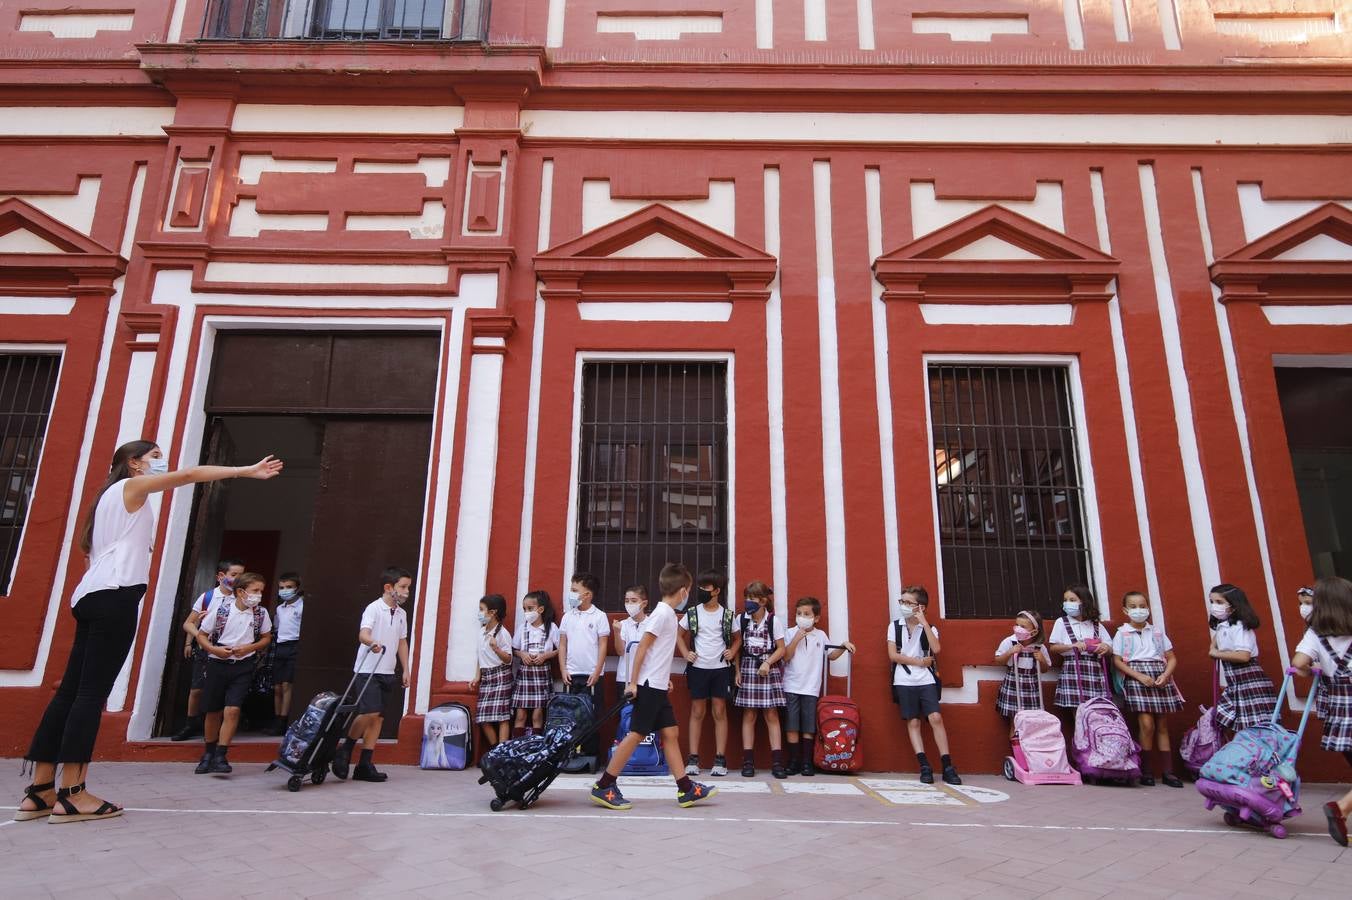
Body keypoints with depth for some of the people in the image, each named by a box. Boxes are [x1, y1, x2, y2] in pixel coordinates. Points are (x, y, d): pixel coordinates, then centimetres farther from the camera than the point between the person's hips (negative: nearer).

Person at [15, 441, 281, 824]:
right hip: (115, 595, -10)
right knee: (92, 691, -12)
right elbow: (190, 474, -9)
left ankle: (41, 790, 7)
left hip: (95, 595, 10)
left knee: (72, 690, 6)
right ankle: (71, 794, -13)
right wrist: (249, 471, -14)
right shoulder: (131, 485, 2)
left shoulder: (113, 495, 29)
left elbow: (92, 547, 26)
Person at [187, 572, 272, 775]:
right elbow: (201, 635, 2)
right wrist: (214, 649, -16)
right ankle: (208, 754, 32)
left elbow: (266, 638, 10)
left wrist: (249, 648, -8)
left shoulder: (261, 613, -3)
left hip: (243, 666, 0)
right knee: (213, 711, 11)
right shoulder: (220, 608, -8)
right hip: (217, 663, 0)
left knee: (232, 710, -14)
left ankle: (220, 756, -5)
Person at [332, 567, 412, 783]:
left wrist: (405, 670, 16)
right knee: (370, 712, -17)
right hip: (368, 670, -7)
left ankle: (365, 765, 11)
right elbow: (363, 634, -26)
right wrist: (372, 643, -48)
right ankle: (345, 750, 8)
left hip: (387, 673, 7)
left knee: (378, 718, 5)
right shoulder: (374, 608, -11)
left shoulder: (401, 614, 10)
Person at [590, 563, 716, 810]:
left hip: (658, 686, 9)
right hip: (649, 685, -9)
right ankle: (603, 787, 3)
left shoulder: (668, 613, 13)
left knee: (670, 733, 8)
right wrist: (633, 682, -17)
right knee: (636, 734, -5)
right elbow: (642, 648, -18)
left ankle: (686, 790, 12)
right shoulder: (663, 613, -15)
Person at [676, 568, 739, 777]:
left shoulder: (728, 615, -1)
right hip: (698, 668, 1)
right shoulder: (692, 613, 0)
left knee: (719, 713, 4)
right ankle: (693, 759, 11)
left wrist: (732, 652, -5)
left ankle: (720, 760, 9)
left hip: (721, 668, -1)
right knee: (697, 712, 6)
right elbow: (679, 635, 12)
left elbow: (737, 638, 12)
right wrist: (685, 653, 0)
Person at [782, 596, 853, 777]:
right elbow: (786, 656, -9)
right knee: (792, 727, 1)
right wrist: (797, 638, -15)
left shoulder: (821, 635, 5)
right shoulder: (790, 633, -1)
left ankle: (807, 762, 14)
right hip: (791, 687, -1)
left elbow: (832, 655, 14)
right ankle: (794, 761, 11)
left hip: (811, 689, 1)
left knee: (809, 728, 4)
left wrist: (843, 646, -2)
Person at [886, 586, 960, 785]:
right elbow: (893, 655, -3)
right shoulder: (895, 626, 6)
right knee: (913, 722, -2)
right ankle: (925, 766, 1)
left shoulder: (929, 628, 7)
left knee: (935, 718, -11)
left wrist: (924, 622, -12)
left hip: (926, 680, 0)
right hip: (904, 681, 0)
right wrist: (919, 661, -7)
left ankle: (947, 766, -6)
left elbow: (936, 649, -13)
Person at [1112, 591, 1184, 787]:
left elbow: (1171, 658, 11)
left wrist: (1165, 675, -8)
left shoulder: (1157, 632, 12)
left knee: (1162, 725, 6)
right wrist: (1140, 676, -14)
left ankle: (1167, 771, 11)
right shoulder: (1122, 633, 3)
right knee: (1146, 724, -11)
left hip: (1159, 677, 3)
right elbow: (1117, 661, -3)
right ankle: (1146, 770, 0)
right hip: (1136, 677, -3)